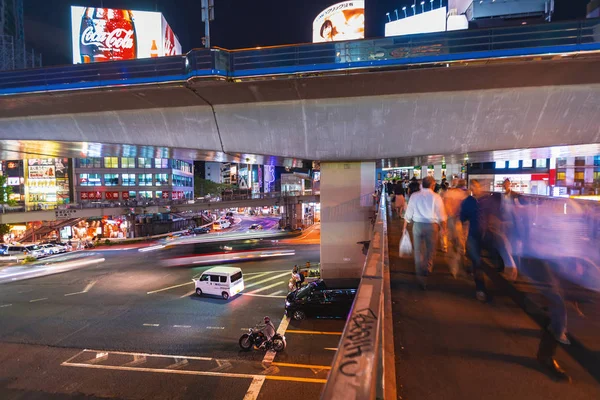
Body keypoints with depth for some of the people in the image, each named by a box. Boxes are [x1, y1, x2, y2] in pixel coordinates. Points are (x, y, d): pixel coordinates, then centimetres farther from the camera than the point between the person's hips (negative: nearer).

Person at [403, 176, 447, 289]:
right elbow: (441, 216, -3)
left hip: (418, 225, 1)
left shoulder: (414, 196, -1)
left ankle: (421, 279, 14)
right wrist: (444, 228, 9)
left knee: (418, 251, 11)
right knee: (431, 249, 21)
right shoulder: (436, 197, -5)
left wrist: (405, 227, 11)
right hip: (432, 225, -1)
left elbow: (408, 214, 2)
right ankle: (428, 270, 37)